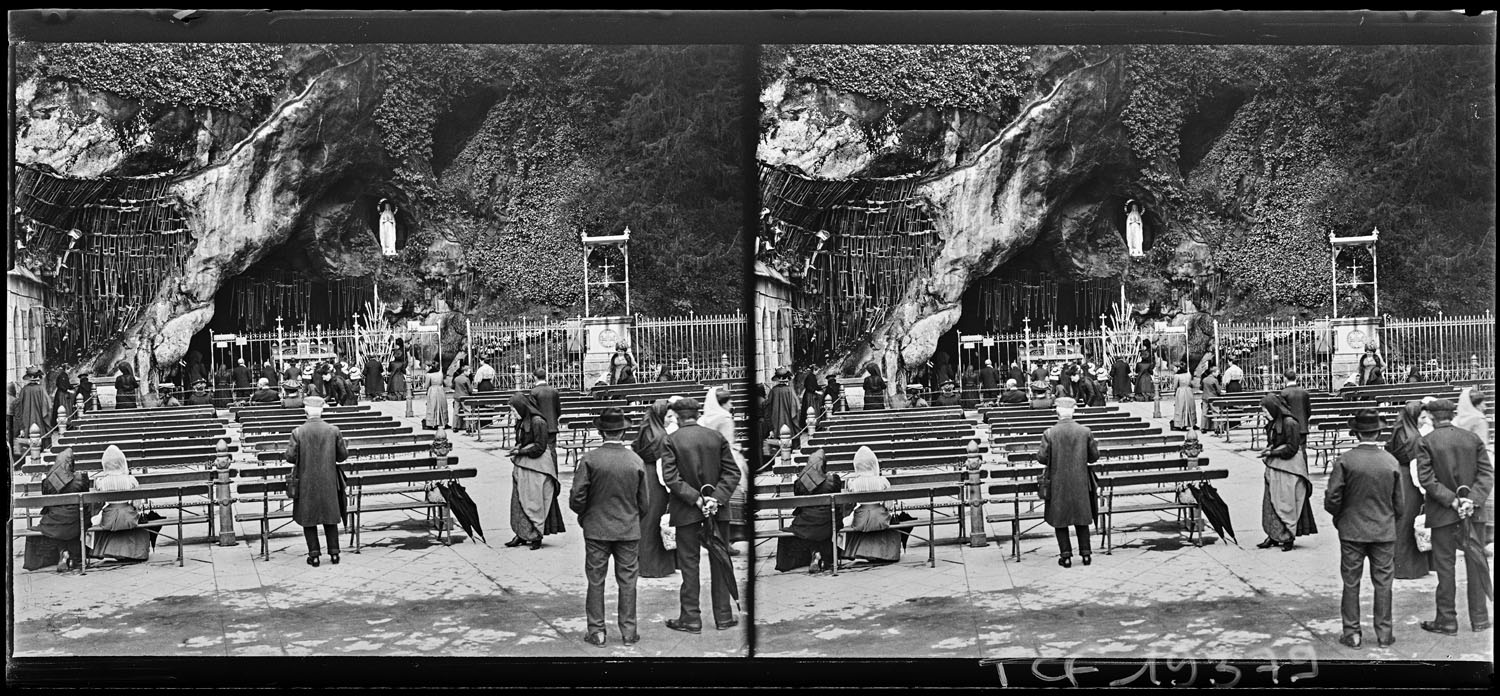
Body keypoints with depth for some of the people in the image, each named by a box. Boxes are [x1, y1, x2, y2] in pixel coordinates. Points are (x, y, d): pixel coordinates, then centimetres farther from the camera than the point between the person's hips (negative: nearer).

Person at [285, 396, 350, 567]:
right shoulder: (333, 430, -5)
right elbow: (343, 455, 0)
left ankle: (314, 554, 6)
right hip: (328, 482, 2)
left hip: (306, 483, -2)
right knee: (330, 516, 13)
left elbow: (290, 457, -10)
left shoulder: (298, 432, -11)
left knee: (308, 518, 9)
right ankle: (334, 553, 13)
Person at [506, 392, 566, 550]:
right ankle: (522, 534, 16)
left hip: (536, 469, -9)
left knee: (534, 501, -3)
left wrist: (520, 450, -12)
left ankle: (537, 536, 5)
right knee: (519, 500, 9)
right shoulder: (521, 422, 10)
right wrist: (516, 449, 0)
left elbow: (539, 447, -17)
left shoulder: (537, 422, -16)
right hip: (521, 468, 9)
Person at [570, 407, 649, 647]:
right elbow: (645, 503, 1)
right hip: (629, 530, 1)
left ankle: (597, 632, 11)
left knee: (596, 581, 8)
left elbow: (576, 498, -11)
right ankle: (628, 632, 13)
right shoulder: (636, 461, -6)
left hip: (596, 530, -1)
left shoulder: (589, 460, -12)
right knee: (627, 581, 9)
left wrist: (584, 516, 9)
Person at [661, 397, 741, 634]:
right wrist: (717, 497, -9)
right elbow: (733, 472, -3)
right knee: (720, 561, 10)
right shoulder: (717, 437, 2)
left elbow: (670, 477, -15)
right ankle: (724, 616, 15)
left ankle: (691, 618, 7)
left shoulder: (671, 440, -7)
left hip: (687, 512, -3)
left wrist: (695, 498, -15)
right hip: (716, 509, 3)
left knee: (689, 564, 4)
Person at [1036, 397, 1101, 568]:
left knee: (1059, 520, 8)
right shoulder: (1085, 432, -4)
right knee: (1082, 517, 14)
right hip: (1080, 483, 2)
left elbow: (1042, 458, -11)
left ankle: (1066, 555, 4)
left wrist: (1039, 452, 11)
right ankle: (1085, 553, 14)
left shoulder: (1050, 433, -11)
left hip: (1058, 484, -2)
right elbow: (1094, 457, 2)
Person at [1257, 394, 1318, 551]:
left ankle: (1288, 537, 6)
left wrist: (1272, 452, -12)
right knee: (1271, 502, 9)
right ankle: (1273, 535, 16)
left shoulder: (1290, 423, -16)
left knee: (1286, 502, -2)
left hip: (1288, 470, -9)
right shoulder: (1273, 423, 10)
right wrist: (1268, 450, 0)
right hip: (1274, 469, 9)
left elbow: (1291, 448, -17)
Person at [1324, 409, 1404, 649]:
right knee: (1383, 583, 9)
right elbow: (1399, 503, 2)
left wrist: (1339, 517, 9)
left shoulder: (1344, 461, -12)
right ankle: (1384, 633, 13)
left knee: (1351, 583, 7)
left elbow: (1332, 499, -11)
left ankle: (1352, 633, 9)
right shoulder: (1391, 462, -6)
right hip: (1384, 531, 1)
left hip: (1352, 530, -1)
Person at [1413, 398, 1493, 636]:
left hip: (1442, 514, -3)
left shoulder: (1425, 442, -7)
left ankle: (1447, 621, 8)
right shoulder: (1472, 439, 2)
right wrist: (1473, 500, -9)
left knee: (1445, 566, 4)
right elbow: (1487, 473, -3)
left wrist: (1451, 500, -14)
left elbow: (1427, 479, -15)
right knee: (1476, 563, 11)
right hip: (1472, 511, 3)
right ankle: (1480, 618, 17)